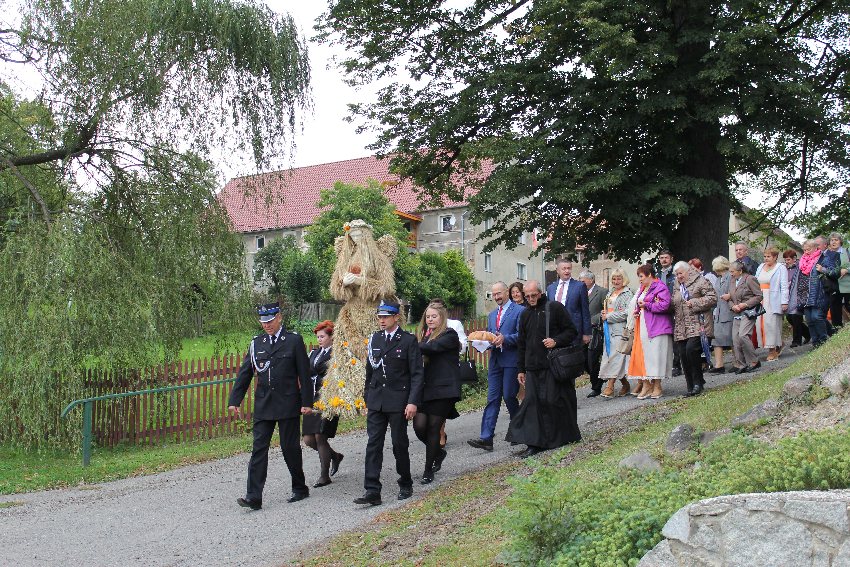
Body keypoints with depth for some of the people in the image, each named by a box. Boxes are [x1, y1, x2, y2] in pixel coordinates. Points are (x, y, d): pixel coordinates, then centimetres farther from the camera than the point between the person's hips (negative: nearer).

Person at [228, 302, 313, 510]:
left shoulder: (294, 340, -2)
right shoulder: (256, 343, 8)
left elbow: (304, 374, -3)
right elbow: (244, 374, 9)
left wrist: (307, 402, -8)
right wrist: (234, 400, 4)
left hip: (288, 405, -3)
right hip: (263, 405, 3)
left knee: (290, 447, 4)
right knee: (259, 449, -3)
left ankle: (300, 488, 22)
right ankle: (254, 497, -5)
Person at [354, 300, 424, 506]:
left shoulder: (409, 340, -5)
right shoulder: (374, 339, 10)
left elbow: (417, 373, -7)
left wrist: (413, 402, -14)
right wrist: (367, 400, 15)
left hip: (398, 401, -4)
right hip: (376, 402, 4)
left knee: (400, 444, 5)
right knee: (373, 445, -3)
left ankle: (405, 485, 24)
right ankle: (372, 491, -4)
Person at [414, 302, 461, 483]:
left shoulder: (450, 335, -5)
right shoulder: (422, 334, 15)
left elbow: (432, 347, -22)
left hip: (443, 389, -5)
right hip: (424, 388, 5)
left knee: (433, 427, -1)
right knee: (419, 425, -5)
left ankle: (428, 470, 12)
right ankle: (438, 452, 25)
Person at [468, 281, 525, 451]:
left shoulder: (519, 311, -3)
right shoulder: (492, 314, 20)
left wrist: (505, 338, -23)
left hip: (512, 360, -6)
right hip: (495, 360, 6)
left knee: (509, 396, -3)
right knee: (492, 398, 1)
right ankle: (486, 438, -5)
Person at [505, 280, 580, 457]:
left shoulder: (555, 308, -2)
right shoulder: (525, 315, 14)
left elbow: (572, 331, -1)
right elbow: (521, 344, 18)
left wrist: (556, 341, -18)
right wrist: (521, 369, 15)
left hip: (555, 366, -5)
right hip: (533, 368, 5)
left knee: (555, 401, -2)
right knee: (532, 402, -2)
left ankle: (565, 436, 17)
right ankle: (535, 443, -1)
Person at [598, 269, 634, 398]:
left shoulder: (628, 294, -5)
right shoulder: (610, 293, 19)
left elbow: (626, 313, -14)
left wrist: (609, 317, -9)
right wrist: (604, 313, 7)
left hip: (621, 329, -8)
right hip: (610, 329, 8)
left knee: (616, 356, -11)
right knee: (609, 355, 4)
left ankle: (610, 387, -13)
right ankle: (625, 384, 16)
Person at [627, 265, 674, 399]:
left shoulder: (660, 287, -8)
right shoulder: (642, 289, 19)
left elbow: (664, 305, -20)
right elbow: (636, 304, 30)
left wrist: (646, 305, -12)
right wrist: (636, 311, 8)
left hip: (656, 328, -8)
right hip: (642, 328, 8)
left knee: (655, 356, -4)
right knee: (643, 355, 4)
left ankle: (657, 387, 3)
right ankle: (646, 385, 7)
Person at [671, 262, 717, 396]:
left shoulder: (700, 282, 1)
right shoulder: (676, 288, 23)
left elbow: (712, 298, -9)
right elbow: (673, 306, 31)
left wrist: (694, 303, -13)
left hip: (697, 324, -7)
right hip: (681, 328, 7)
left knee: (691, 349, -23)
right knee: (683, 355, 0)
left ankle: (698, 382, -7)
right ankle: (691, 387, 8)